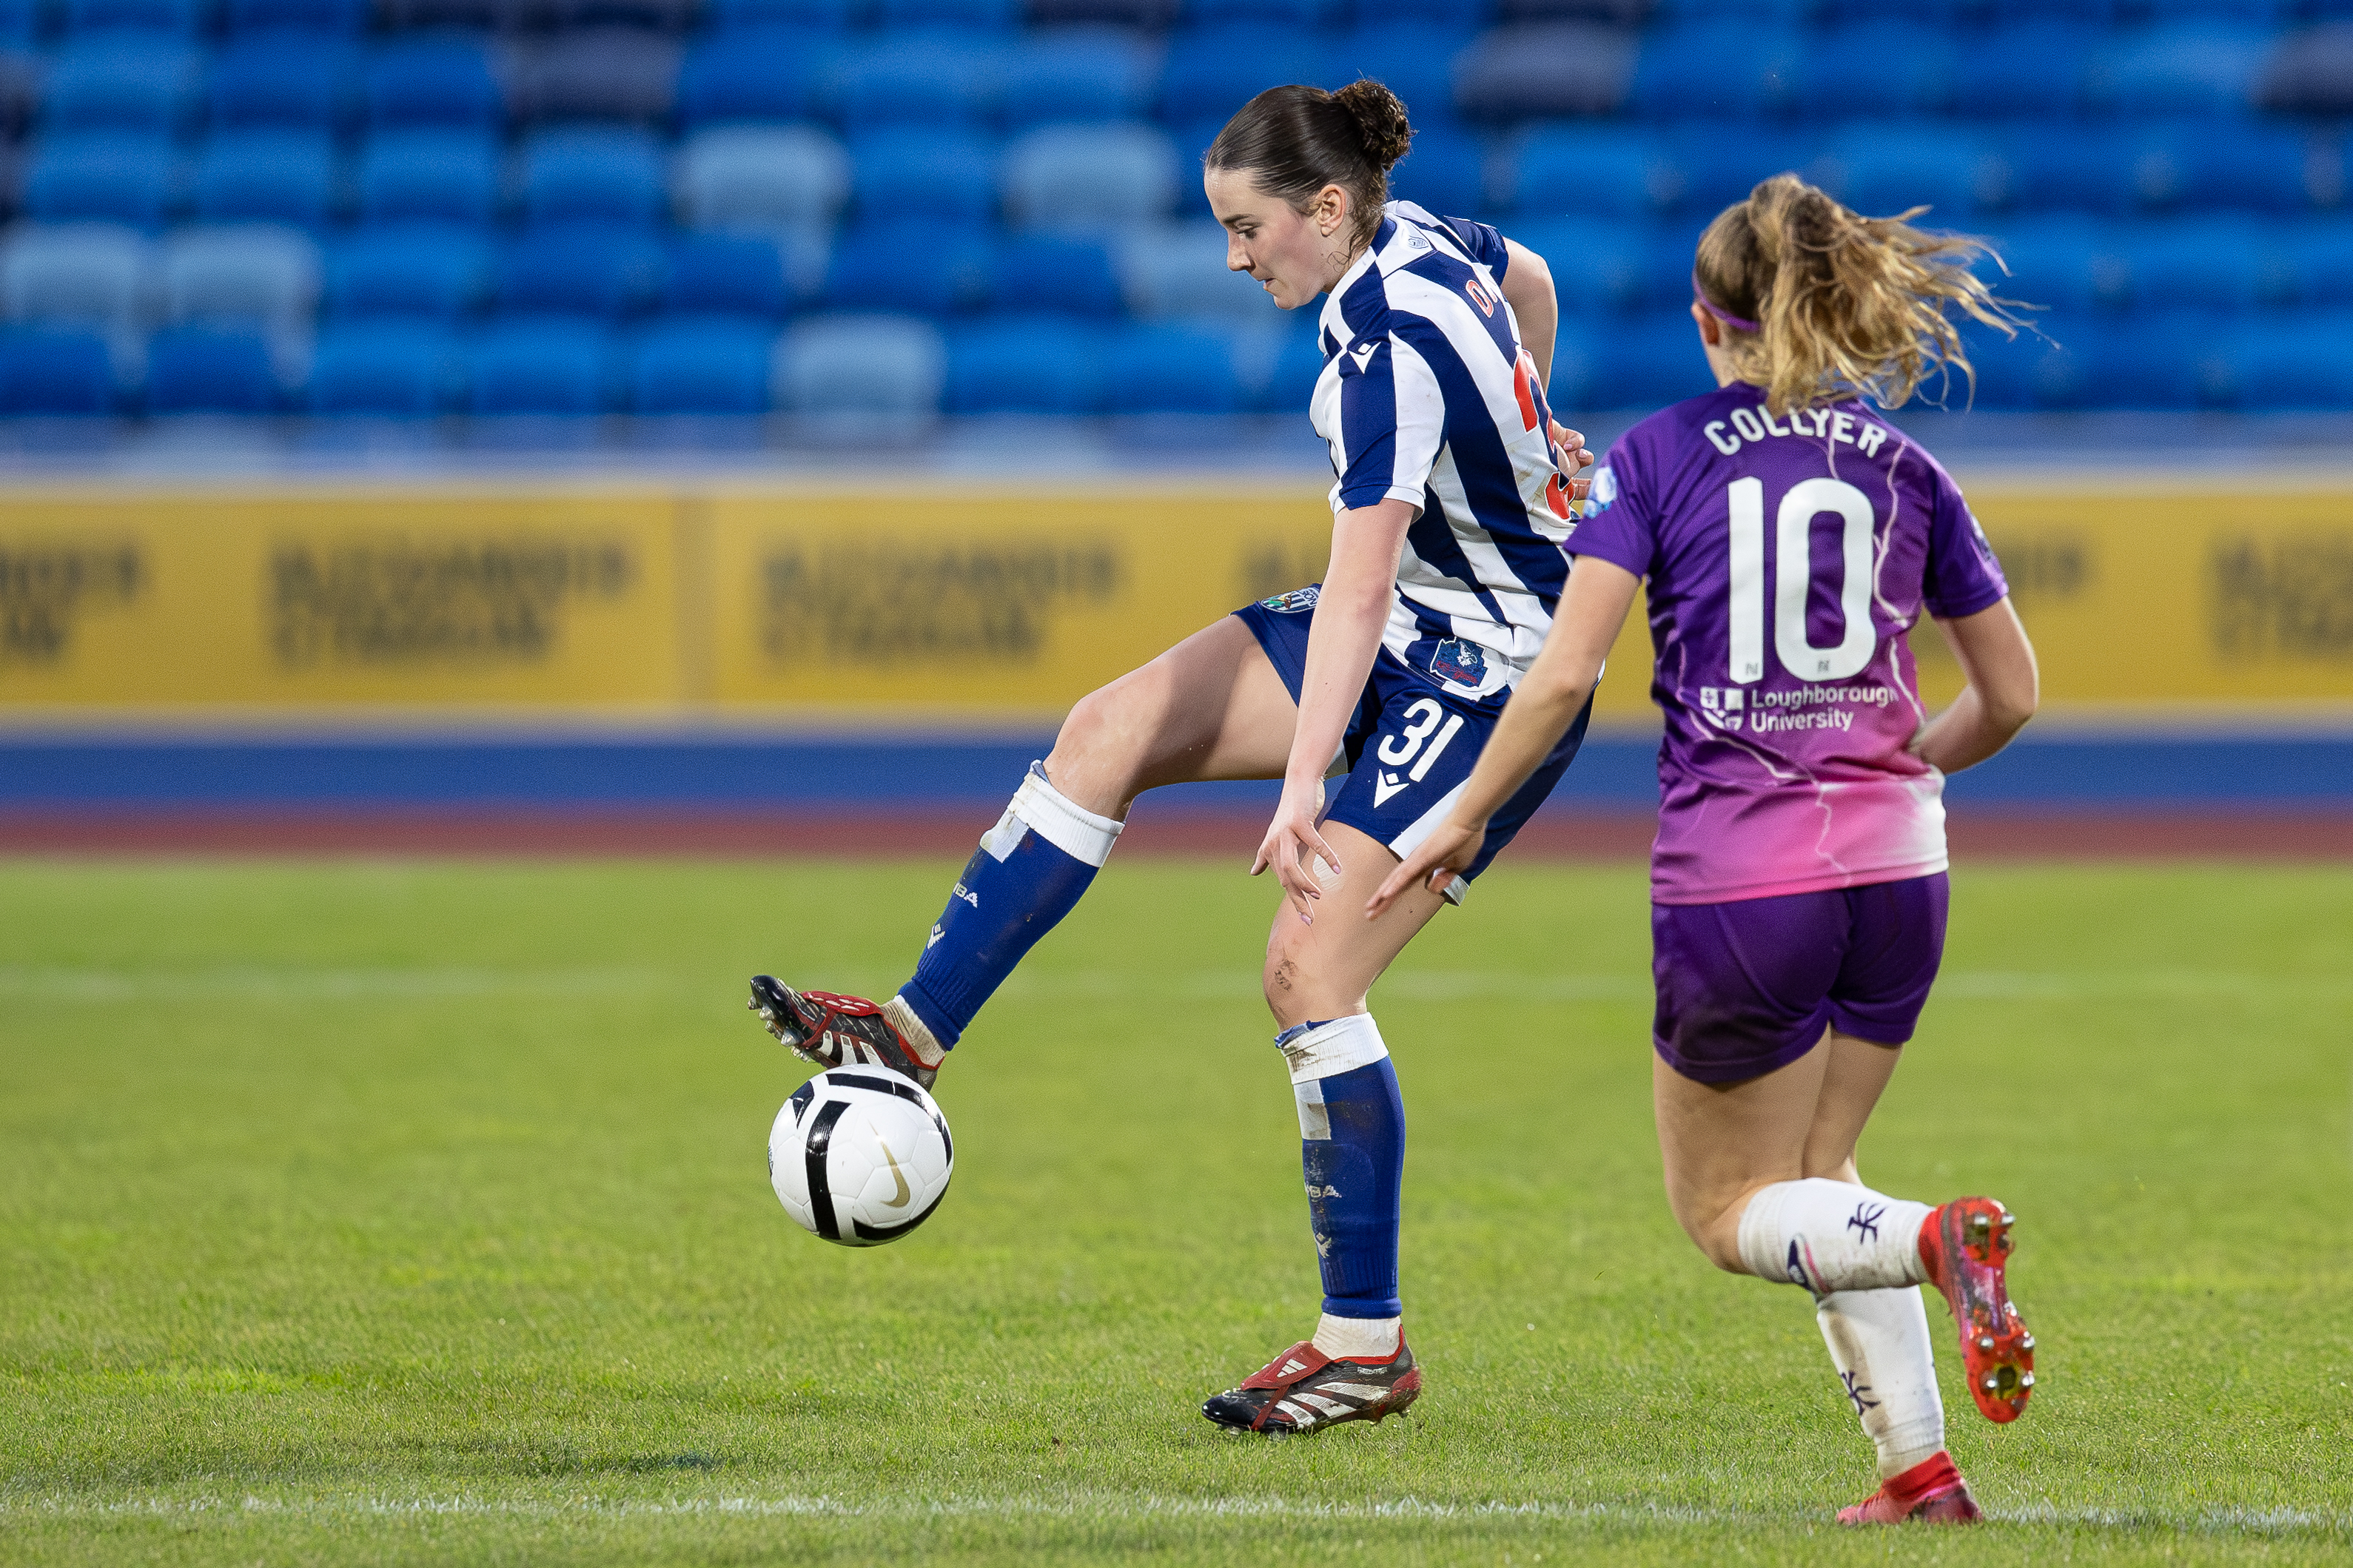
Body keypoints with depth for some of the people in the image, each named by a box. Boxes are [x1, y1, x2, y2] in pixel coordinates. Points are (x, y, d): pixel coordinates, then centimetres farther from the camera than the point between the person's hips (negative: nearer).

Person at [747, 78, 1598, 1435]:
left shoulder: (1385, 353, -28)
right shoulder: (1422, 238, 0)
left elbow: (1359, 586, -33)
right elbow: (1533, 281, 23)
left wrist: (1302, 791, -36)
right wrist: (1517, 443, 36)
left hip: (1489, 680, -10)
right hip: (1422, 622, 10)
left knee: (1309, 969, -14)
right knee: (1110, 734, 1)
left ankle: (1369, 1346, -7)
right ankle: (916, 1031, 4)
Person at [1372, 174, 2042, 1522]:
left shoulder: (1660, 458, -1)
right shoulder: (1905, 469, 8)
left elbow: (1564, 674, -11)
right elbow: (2011, 698, 12)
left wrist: (1467, 817, 1)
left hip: (1736, 880, -4)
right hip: (1894, 867, 4)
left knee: (1731, 1212, 12)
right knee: (1812, 1181, 22)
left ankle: (1935, 1239, -19)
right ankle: (1919, 1463, 7)